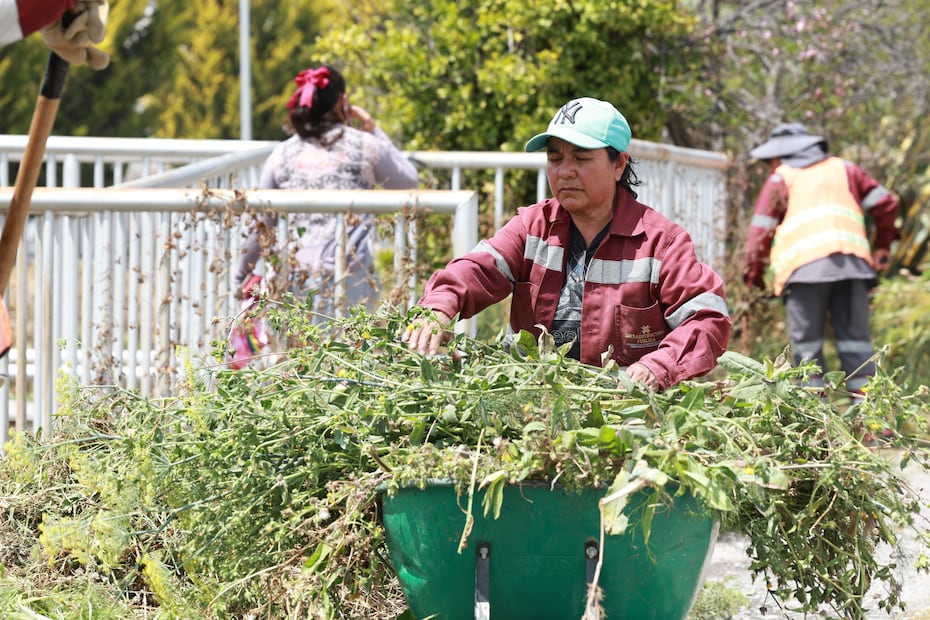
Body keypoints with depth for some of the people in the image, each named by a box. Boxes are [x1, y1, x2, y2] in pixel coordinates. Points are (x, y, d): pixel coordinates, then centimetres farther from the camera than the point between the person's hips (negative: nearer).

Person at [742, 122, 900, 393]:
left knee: (806, 345, 0)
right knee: (855, 338, 5)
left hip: (804, 267, -3)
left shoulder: (780, 177, 13)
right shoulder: (843, 169, 23)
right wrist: (882, 245, 28)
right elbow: (885, 203, 17)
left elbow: (761, 229, 7)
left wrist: (754, 272, 17)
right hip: (852, 263, 3)